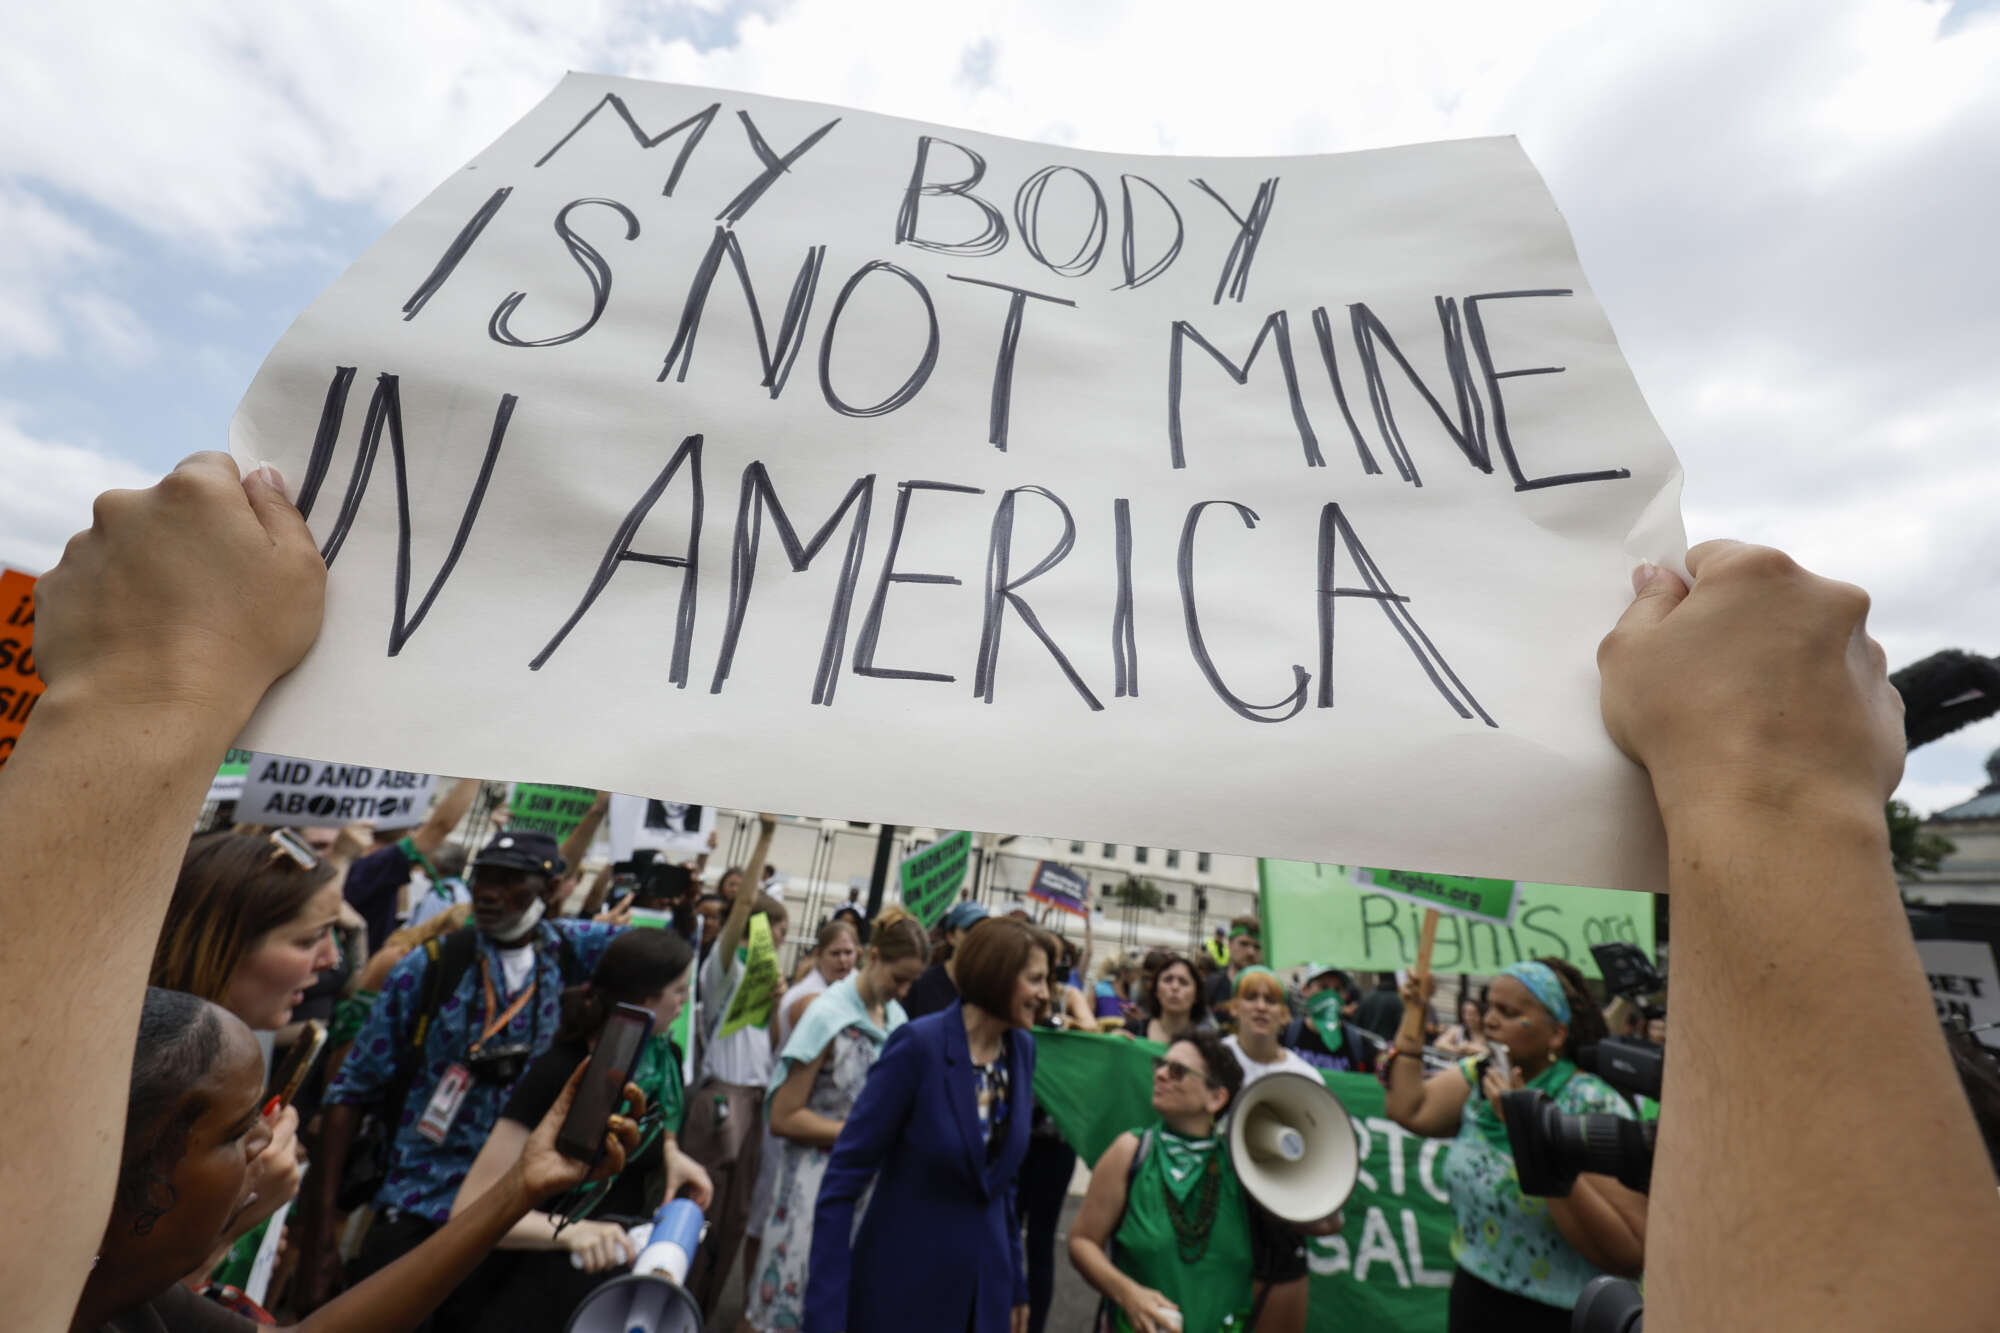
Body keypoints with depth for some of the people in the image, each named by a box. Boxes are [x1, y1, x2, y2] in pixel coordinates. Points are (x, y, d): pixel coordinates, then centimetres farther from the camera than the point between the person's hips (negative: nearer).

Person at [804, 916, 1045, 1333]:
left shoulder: (1021, 1051, -4)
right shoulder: (919, 1044, -22)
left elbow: (1003, 1176, 8)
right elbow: (844, 1176, -19)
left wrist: (1015, 1284, 11)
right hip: (903, 1283, -5)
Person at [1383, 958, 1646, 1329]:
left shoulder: (1593, 1106, -19)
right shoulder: (1479, 1076, -2)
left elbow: (1630, 1253, -25)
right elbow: (1407, 1110, -14)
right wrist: (1413, 1013, -9)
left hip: (1556, 1316, -4)